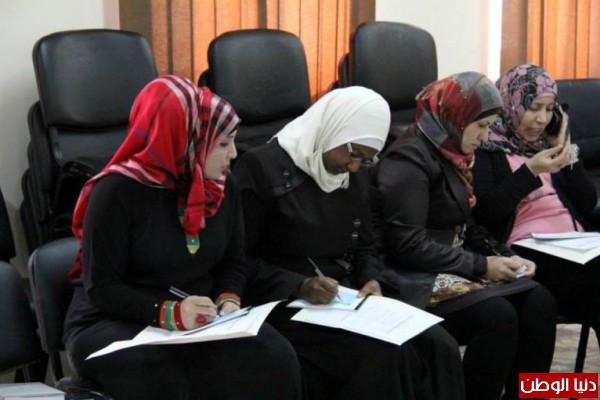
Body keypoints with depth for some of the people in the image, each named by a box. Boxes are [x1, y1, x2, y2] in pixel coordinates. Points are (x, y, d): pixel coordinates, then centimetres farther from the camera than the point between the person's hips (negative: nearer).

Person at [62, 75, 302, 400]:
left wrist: (229, 300, -9)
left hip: (201, 322, 6)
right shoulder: (118, 190, -14)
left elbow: (234, 262, 14)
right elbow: (101, 287, -16)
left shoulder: (222, 188, 6)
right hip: (114, 323, -5)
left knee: (274, 359, -23)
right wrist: (169, 313, -29)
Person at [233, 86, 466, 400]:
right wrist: (299, 287, -24)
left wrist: (371, 280, -2)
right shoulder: (262, 167, -11)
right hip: (287, 304, -7)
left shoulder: (356, 176, 12)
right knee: (383, 353, -30)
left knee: (437, 347, -16)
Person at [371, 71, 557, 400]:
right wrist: (481, 265, -18)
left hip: (452, 267, 9)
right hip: (414, 276, -9)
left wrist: (503, 256, 1)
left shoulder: (452, 154, 12)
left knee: (538, 301, -10)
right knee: (497, 316, -28)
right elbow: (409, 246, -22)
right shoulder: (409, 161, -16)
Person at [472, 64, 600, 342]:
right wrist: (530, 171, -13)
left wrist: (567, 153, 11)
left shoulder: (545, 142, 24)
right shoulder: (485, 147, 6)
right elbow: (483, 212, -8)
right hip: (525, 251, -5)